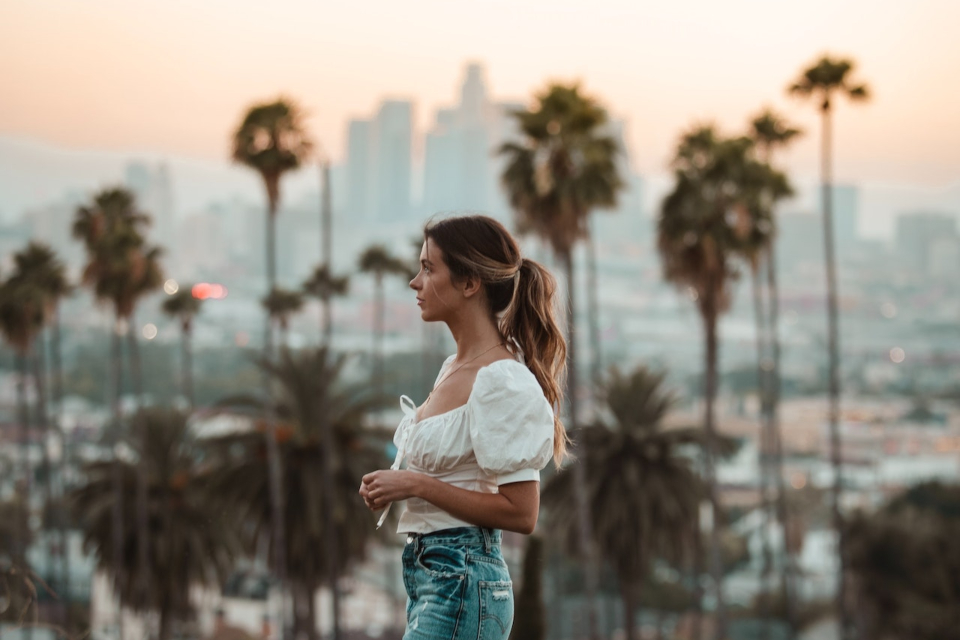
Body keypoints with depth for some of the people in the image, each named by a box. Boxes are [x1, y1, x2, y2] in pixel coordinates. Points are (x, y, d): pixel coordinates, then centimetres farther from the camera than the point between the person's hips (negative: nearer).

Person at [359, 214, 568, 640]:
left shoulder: (502, 381, -16)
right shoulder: (454, 368, 12)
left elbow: (520, 512, -19)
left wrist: (417, 485, -17)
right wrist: (394, 485, 5)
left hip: (461, 582, -10)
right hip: (424, 572, 10)